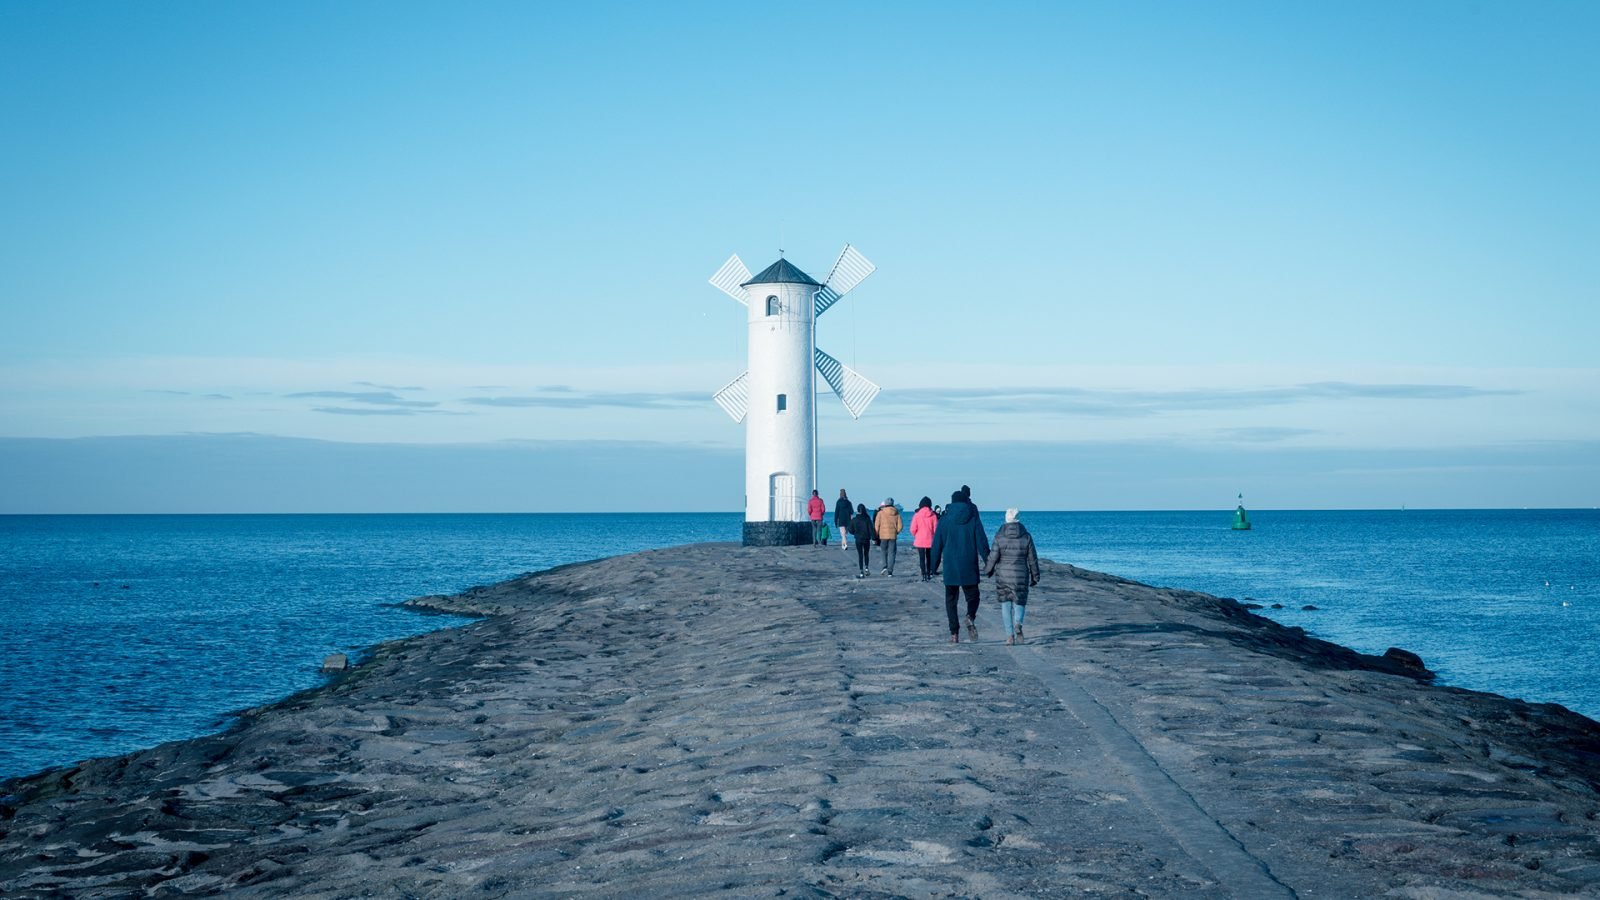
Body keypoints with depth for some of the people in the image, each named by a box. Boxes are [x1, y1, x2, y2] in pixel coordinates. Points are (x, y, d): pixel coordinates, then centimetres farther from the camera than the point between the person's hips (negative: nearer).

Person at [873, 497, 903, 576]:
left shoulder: (881, 513, -4)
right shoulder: (896, 513, 0)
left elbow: (876, 525, -4)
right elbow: (900, 525, -1)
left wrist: (876, 535, 8)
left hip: (883, 535, 0)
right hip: (893, 536, 1)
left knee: (884, 552, 18)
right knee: (892, 553, 4)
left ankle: (885, 567, 0)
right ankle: (890, 572, -1)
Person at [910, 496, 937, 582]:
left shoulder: (917, 515, -7)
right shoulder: (933, 515, -5)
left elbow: (913, 529, -7)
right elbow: (936, 528, -2)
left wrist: (915, 536, 13)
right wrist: (934, 537, 15)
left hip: (920, 541, -2)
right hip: (930, 540, 2)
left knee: (922, 558, 2)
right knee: (929, 558, 15)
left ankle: (924, 575, -4)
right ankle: (929, 574, 16)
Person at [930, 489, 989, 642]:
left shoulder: (945, 520, 2)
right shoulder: (973, 519, 0)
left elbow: (937, 545, 3)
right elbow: (982, 543, -3)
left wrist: (934, 567, 8)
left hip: (950, 568, 0)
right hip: (969, 568, 0)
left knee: (950, 600, 8)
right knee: (972, 596, 13)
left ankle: (954, 633, -2)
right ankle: (970, 617, -19)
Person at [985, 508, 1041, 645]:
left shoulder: (999, 536, -6)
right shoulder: (1026, 536, -2)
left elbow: (993, 557, -7)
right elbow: (1032, 559, 2)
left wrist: (987, 570, 12)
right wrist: (1035, 577, 12)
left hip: (1003, 575, 0)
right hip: (1021, 576, 0)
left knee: (1005, 604, 10)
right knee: (1019, 603, 12)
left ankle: (1009, 635, 6)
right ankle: (1018, 623, -19)